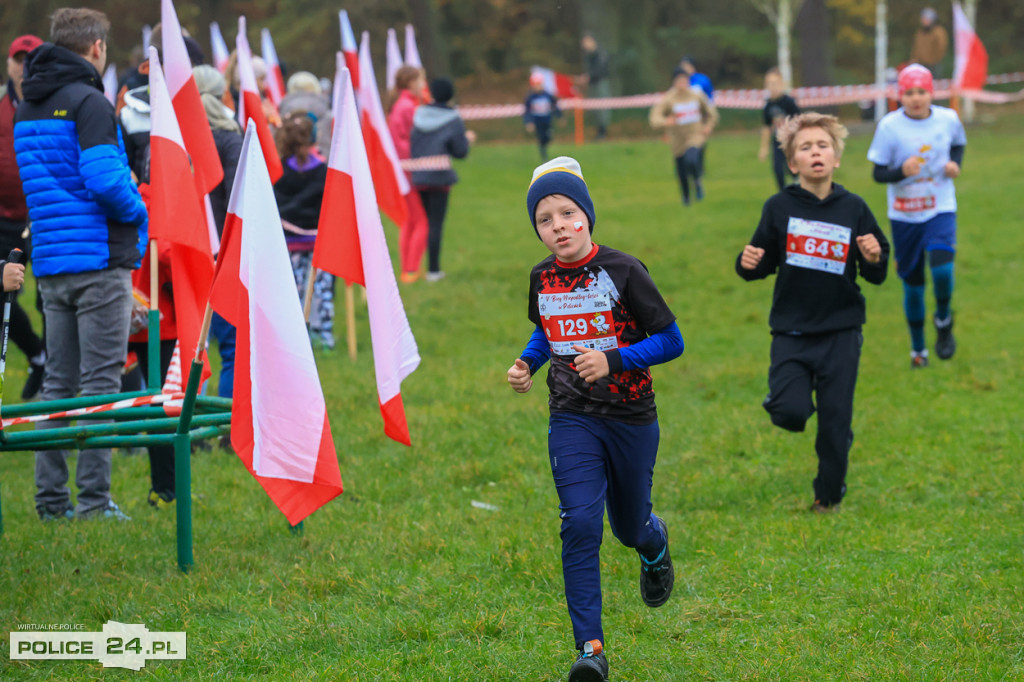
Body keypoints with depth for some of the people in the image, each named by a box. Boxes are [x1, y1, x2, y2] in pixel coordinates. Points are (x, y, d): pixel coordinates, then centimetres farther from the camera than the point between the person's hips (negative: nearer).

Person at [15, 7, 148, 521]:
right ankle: (93, 499, -6)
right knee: (100, 382, -5)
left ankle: (51, 498, 11)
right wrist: (138, 212, -2)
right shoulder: (89, 103, -11)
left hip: (50, 264, 7)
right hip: (99, 259, -7)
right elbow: (105, 181, -21)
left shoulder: (26, 109, 15)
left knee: (57, 382, 11)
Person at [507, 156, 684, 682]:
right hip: (572, 421, 2)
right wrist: (527, 363, 4)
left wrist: (614, 360, -21)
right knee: (580, 525, -15)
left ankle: (655, 541, 54)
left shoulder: (622, 271, -12)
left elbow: (671, 341, -9)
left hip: (631, 417, -2)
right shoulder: (543, 278, 2)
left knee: (630, 528, 14)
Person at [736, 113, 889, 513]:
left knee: (835, 422, 4)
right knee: (788, 413, -17)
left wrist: (874, 259, -17)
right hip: (791, 331, -1)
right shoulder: (780, 208, -3)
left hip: (841, 333, 1)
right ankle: (795, 396, 20)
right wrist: (748, 264, -16)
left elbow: (876, 276, 5)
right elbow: (763, 265, 7)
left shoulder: (853, 209, -1)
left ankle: (829, 495, 28)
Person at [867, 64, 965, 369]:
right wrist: (902, 171, -28)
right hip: (904, 215, 0)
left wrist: (955, 164, -3)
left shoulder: (948, 119, -4)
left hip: (940, 209, 0)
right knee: (912, 283, 7)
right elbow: (878, 173, -8)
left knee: (941, 266, -23)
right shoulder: (889, 126, -11)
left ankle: (943, 321, 8)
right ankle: (917, 348, 27)